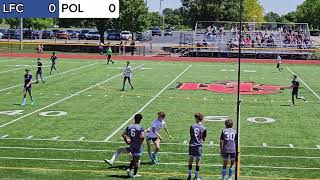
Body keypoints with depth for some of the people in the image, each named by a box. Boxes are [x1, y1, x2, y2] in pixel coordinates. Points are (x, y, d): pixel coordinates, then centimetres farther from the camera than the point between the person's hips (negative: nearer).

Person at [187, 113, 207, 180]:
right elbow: (204, 139, 1)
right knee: (198, 161, 5)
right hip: (198, 146, -2)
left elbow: (191, 136, 5)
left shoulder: (192, 126, -2)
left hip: (191, 145, 2)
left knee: (190, 160, 11)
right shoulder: (204, 128, -6)